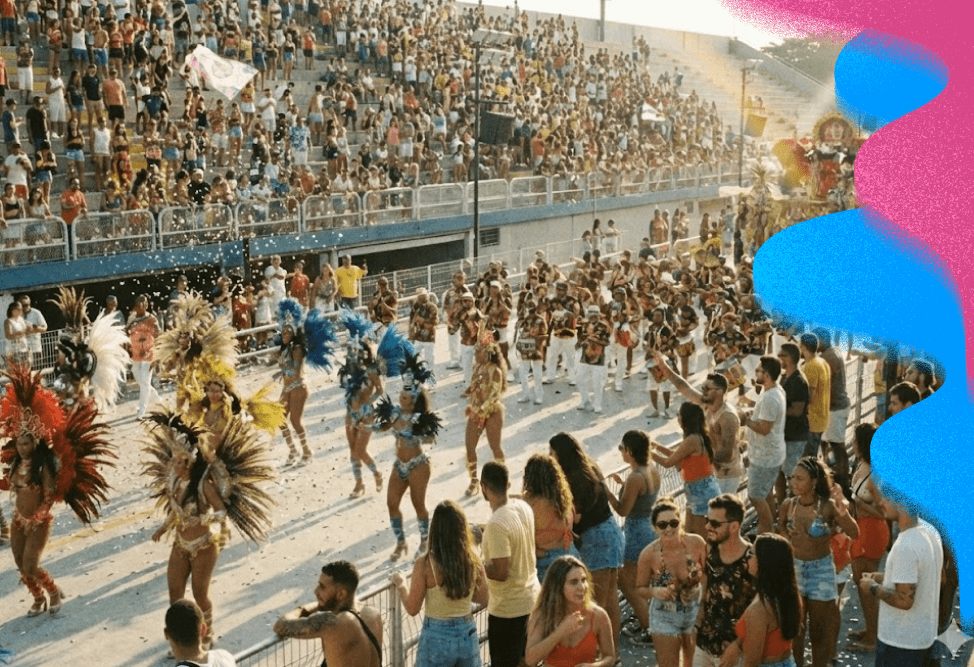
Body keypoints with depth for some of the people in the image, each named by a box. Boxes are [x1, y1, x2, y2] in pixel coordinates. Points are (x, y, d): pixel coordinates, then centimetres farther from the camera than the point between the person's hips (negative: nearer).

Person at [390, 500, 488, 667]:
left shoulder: (425, 563, -18)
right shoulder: (473, 560, -8)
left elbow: (412, 608, -11)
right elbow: (482, 598, 5)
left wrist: (401, 584, 6)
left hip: (436, 636, -3)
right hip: (468, 634, 3)